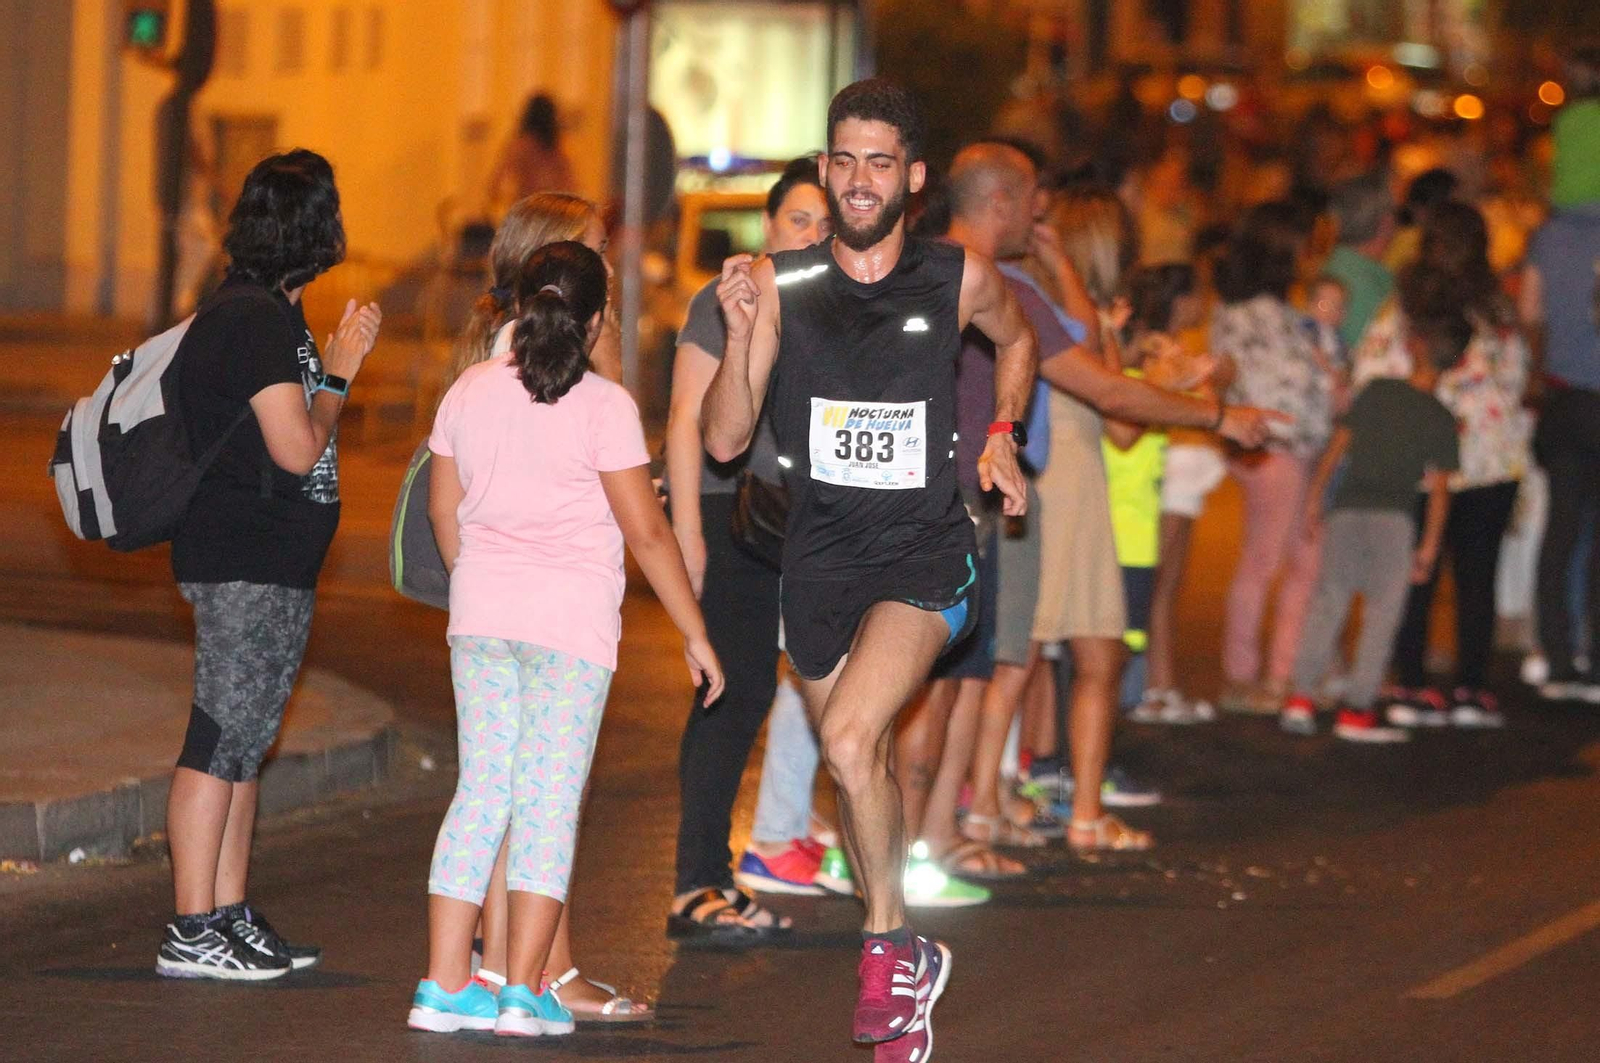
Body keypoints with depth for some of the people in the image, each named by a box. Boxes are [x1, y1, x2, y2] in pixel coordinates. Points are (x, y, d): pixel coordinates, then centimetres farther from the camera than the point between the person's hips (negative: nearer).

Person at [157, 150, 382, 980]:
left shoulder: (270, 315, 16)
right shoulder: (256, 319, -16)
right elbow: (297, 447, -19)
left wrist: (338, 361, 17)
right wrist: (338, 374, -7)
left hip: (272, 567, 11)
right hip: (247, 567, -11)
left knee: (243, 745, 13)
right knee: (220, 741, -8)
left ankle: (230, 917, 19)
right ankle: (191, 934, -7)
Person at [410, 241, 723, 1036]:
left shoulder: (469, 393, 5)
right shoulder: (603, 407, -10)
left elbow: (444, 512, 14)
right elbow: (645, 531, -9)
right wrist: (695, 635, -1)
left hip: (482, 616, 5)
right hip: (570, 622, -5)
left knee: (480, 793, 9)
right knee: (549, 799, 0)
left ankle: (444, 986, 6)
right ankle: (523, 992, -3)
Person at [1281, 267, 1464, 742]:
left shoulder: (1376, 391, 6)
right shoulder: (1441, 419, 2)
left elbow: (1338, 445, 6)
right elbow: (1438, 488, 0)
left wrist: (1315, 496, 16)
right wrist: (1429, 546, 5)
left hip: (1347, 507, 2)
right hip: (1396, 515, -2)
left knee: (1328, 600, 11)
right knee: (1382, 613, 5)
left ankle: (1302, 695, 5)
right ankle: (1357, 710, 4)